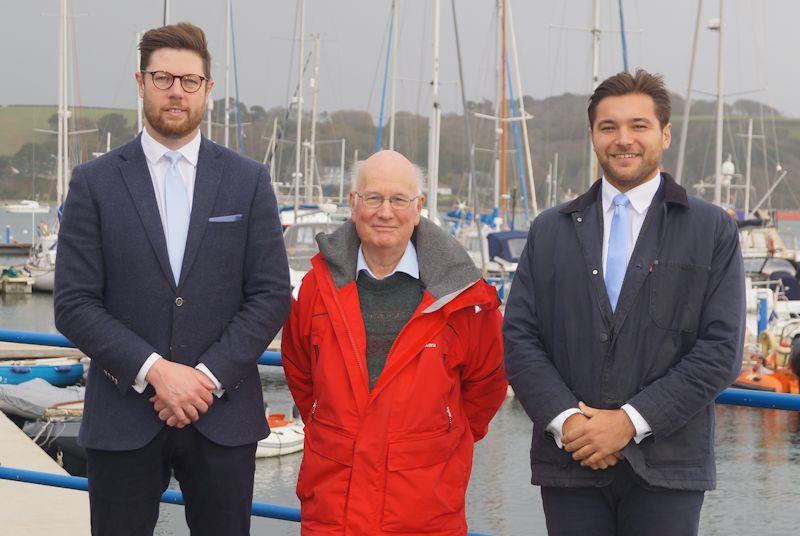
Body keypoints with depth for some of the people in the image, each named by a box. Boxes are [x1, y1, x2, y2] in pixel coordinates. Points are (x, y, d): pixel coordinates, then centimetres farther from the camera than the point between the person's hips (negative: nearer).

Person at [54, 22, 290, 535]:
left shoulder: (248, 180, 5)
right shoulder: (95, 182, 2)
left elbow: (272, 295, 1)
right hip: (122, 419, -1)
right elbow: (74, 304, -3)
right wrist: (154, 371, -15)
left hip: (223, 417, 1)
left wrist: (209, 376, -10)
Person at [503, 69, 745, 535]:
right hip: (570, 463, 2)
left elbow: (722, 349, -4)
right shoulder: (550, 231, 11)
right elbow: (519, 337, 5)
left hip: (665, 467, -2)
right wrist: (564, 420, -10)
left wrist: (632, 420, -11)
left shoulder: (713, 230, 3)